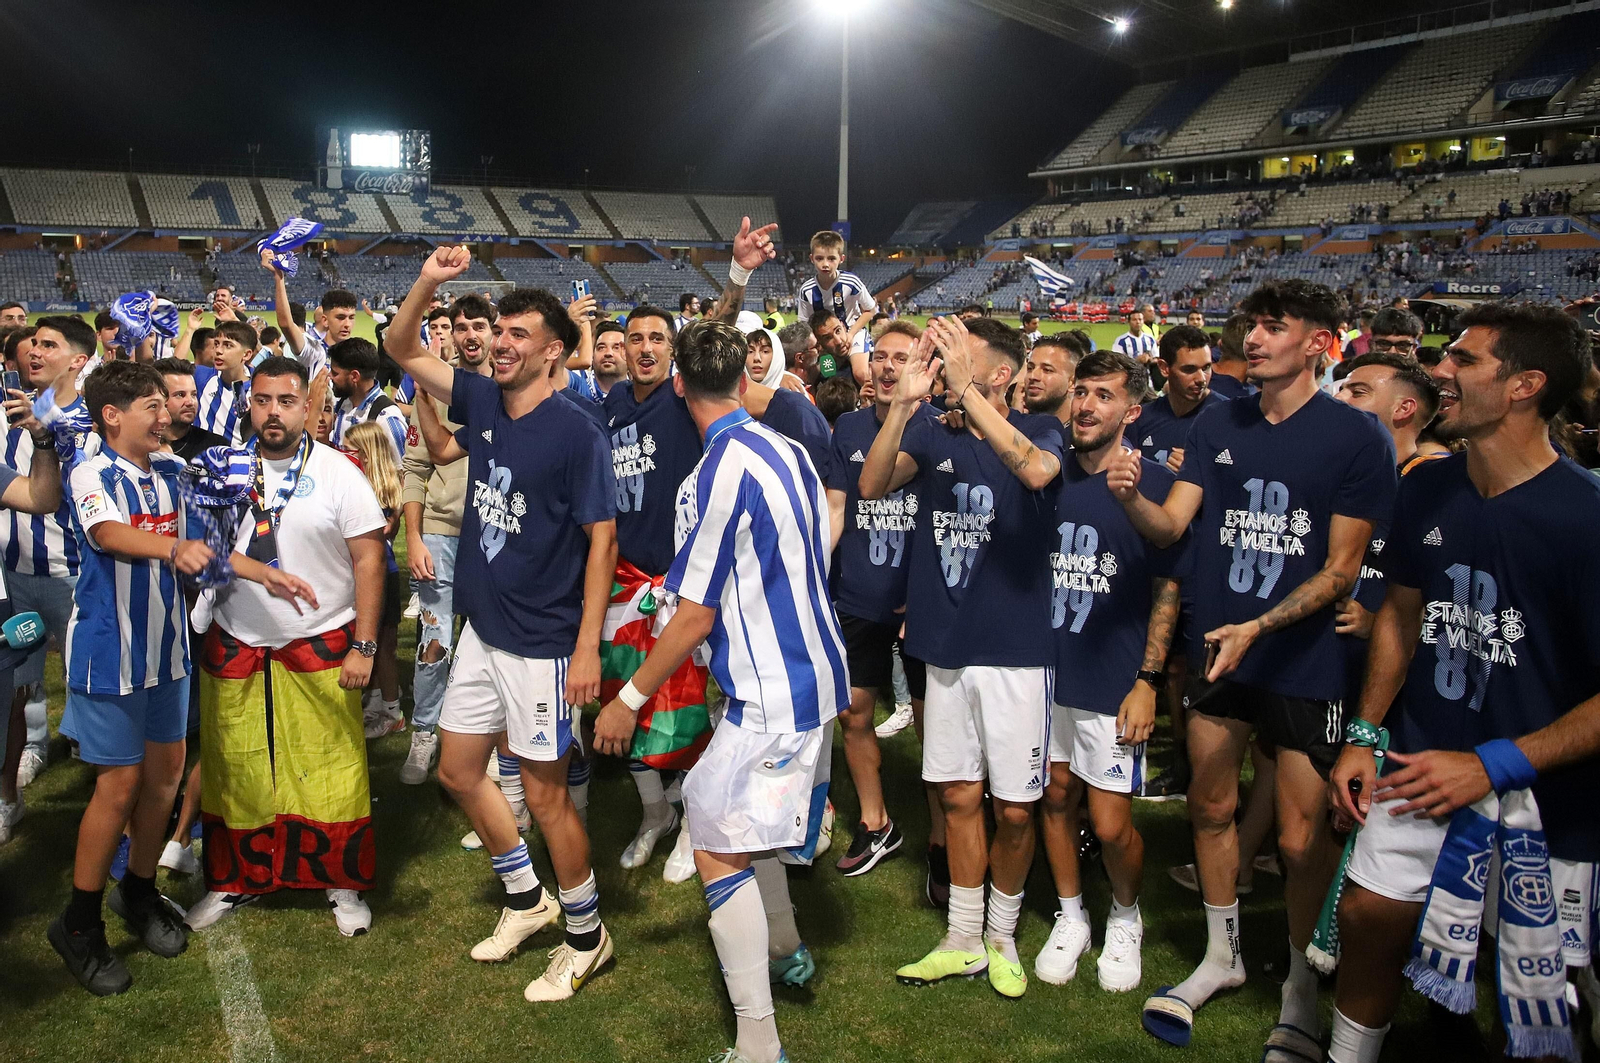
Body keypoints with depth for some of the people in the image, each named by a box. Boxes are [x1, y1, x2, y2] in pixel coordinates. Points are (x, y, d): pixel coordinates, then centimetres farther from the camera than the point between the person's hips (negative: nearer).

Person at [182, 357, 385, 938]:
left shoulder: (338, 471, -5)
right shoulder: (225, 469, 4)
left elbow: (368, 559, -6)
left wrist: (363, 645, -10)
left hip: (321, 647, -3)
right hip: (234, 645, 3)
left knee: (331, 769, 0)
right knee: (233, 771, 11)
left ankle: (344, 883, 17)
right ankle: (235, 880, 30)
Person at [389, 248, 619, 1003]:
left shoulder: (575, 432, -17)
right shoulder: (482, 400, 2)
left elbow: (602, 541, -16)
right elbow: (402, 350, 10)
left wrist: (588, 647, -19)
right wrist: (429, 282, -7)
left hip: (543, 642, -7)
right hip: (482, 628, 8)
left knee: (544, 792, 2)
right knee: (458, 770, 17)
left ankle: (586, 935, 25)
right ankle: (526, 897, 38)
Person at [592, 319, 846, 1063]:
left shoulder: (714, 478, -20)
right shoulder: (790, 452, 4)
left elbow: (696, 618, -18)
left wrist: (630, 699, -7)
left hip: (771, 694, -9)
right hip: (819, 673, 9)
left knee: (717, 846, -1)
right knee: (728, 815, 26)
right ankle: (785, 949, 43)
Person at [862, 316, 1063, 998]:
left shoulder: (1040, 430, -5)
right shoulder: (933, 436, 4)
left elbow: (1035, 471, -29)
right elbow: (871, 485, -12)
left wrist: (964, 390, -31)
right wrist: (905, 400, -23)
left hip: (1016, 650, -3)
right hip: (946, 647, 3)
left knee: (1015, 808, 5)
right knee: (959, 797, 13)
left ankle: (1001, 935, 29)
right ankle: (963, 940, 29)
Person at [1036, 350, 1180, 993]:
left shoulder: (1154, 486, -7)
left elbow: (1167, 590, -5)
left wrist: (1148, 681, -10)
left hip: (1114, 680, -4)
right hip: (1047, 669, 4)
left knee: (1111, 825, 0)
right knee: (1056, 796, 12)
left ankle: (1126, 918, 29)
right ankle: (1071, 916, 34)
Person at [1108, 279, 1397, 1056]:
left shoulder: (1357, 436, -8)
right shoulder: (1218, 425, 4)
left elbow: (1342, 568, -10)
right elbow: (1171, 526, -1)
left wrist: (1258, 628, -22)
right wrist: (1129, 498, -23)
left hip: (1305, 661, -4)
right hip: (1216, 649, 4)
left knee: (1301, 839, 2)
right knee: (1211, 806, 15)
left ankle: (1302, 989, 26)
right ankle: (1221, 956, 36)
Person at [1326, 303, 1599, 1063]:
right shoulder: (1427, 490, 0)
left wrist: (1494, 765, -20)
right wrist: (1363, 736, 7)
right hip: (1424, 765, 5)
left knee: (1536, 999, 7)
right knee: (1368, 916, 8)